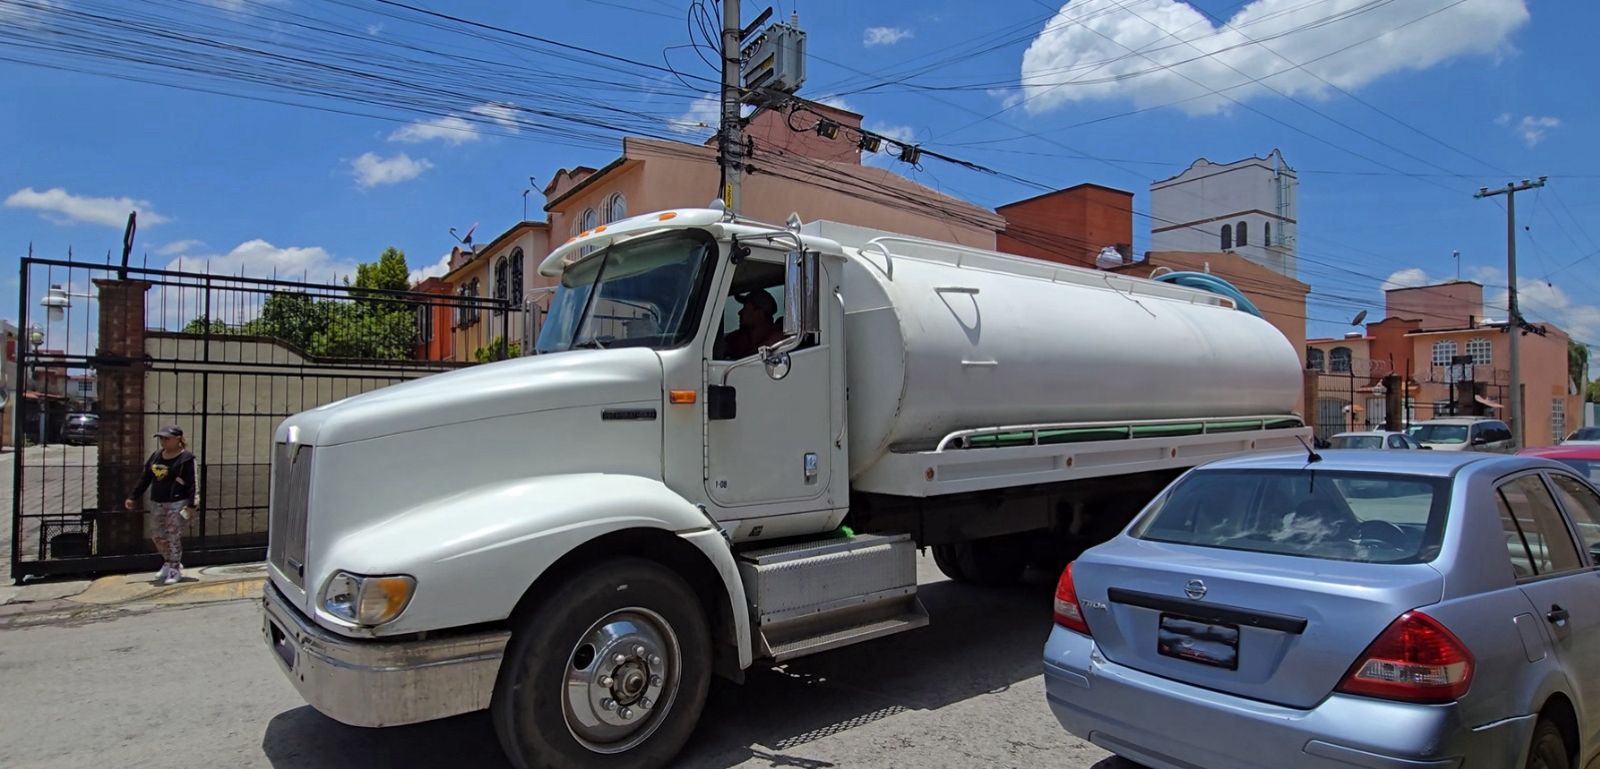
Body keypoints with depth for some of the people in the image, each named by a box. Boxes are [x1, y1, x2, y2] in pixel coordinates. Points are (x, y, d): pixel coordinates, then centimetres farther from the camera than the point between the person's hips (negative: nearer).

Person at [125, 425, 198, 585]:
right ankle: (170, 563, 31)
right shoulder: (156, 455, 9)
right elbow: (145, 478, 16)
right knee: (158, 536, 11)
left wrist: (192, 504, -21)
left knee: (173, 536, -4)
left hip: (177, 503, -7)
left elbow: (192, 483, -14)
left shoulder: (186, 458, -11)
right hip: (159, 503, 7)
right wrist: (133, 497, 15)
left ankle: (175, 570, 9)